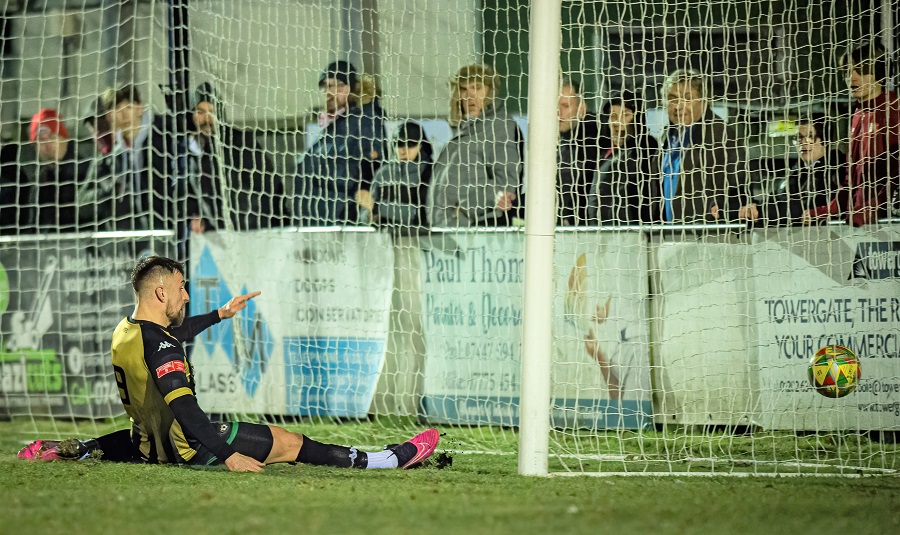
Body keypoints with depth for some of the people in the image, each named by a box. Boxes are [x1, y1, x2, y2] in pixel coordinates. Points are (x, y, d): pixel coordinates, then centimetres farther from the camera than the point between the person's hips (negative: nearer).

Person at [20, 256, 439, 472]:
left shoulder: (124, 333, 4)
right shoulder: (160, 346, -25)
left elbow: (177, 331, 26)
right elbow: (184, 410, -33)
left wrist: (221, 314, 32)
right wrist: (229, 454, -34)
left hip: (148, 441, 9)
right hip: (186, 446, -9)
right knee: (290, 442, -4)